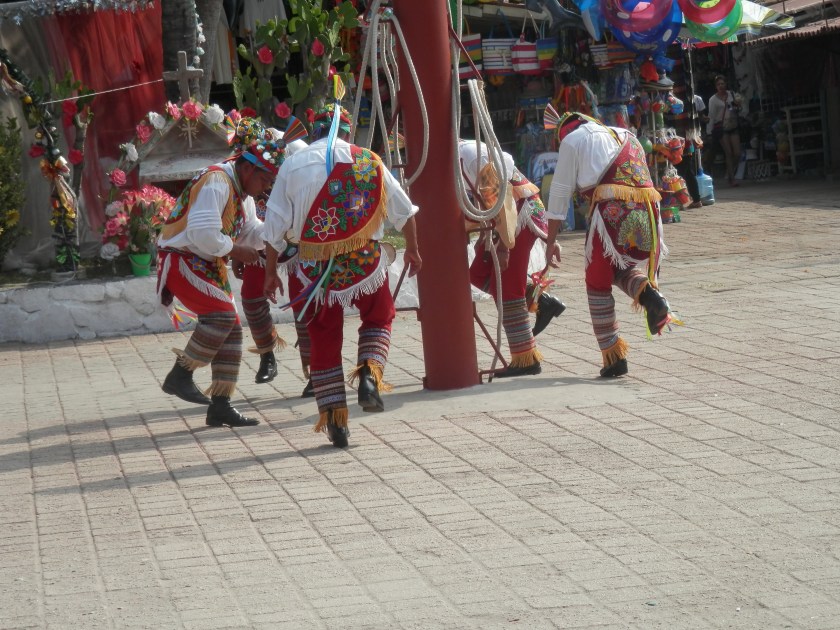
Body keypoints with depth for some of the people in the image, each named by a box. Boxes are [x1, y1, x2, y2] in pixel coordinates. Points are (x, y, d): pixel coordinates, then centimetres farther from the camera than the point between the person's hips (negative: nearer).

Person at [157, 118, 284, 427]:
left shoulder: (242, 192, 13)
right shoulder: (216, 182, -20)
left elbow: (250, 231, 18)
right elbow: (203, 234, -28)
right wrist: (234, 250, -16)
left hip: (208, 265, 10)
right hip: (181, 260, -10)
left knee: (231, 329, 5)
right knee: (221, 314, -24)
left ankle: (220, 406, 9)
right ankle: (180, 376, -13)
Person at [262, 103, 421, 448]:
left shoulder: (294, 164, 1)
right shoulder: (368, 161, 2)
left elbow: (275, 225, 1)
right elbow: (404, 211, 11)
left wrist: (270, 271, 11)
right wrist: (412, 250, 26)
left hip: (316, 266, 0)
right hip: (364, 260, 0)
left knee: (324, 340, 10)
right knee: (379, 316, 24)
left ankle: (334, 420, 10)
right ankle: (370, 374, 0)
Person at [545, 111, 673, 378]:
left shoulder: (573, 140, 13)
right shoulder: (627, 136, 30)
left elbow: (560, 193, 9)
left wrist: (551, 242, 11)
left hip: (610, 210, -5)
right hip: (646, 212, 5)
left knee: (598, 284, 9)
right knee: (621, 269, 25)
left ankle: (613, 356, 6)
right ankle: (647, 293, -9)